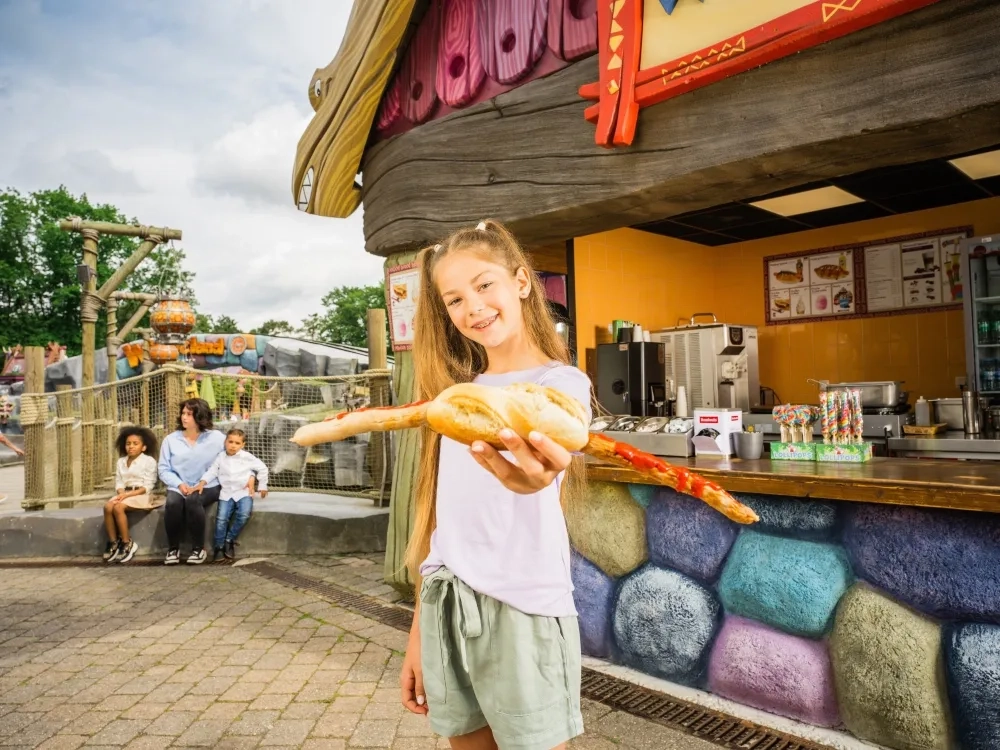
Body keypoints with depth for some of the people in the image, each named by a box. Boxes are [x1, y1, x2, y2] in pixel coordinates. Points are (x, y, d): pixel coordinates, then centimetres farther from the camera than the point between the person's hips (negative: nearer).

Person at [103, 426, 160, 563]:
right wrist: (121, 493, -14)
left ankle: (127, 543, -16)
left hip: (141, 495, -5)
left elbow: (147, 487, -9)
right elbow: (119, 482, 8)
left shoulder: (149, 461, -3)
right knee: (108, 506, -25)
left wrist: (128, 494, -18)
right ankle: (113, 542, -13)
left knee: (118, 507, -30)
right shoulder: (121, 462, 15)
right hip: (124, 494, 5)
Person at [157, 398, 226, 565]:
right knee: (172, 502, -30)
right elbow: (164, 470, 3)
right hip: (179, 487, 2)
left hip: (208, 487, -2)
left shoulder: (216, 437, 0)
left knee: (192, 500, -34)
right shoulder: (170, 439, 5)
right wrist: (179, 484, -13)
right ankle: (173, 548, -8)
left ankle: (199, 548, -17)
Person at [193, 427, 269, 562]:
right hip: (226, 493, 2)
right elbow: (212, 471, 8)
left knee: (244, 514, -26)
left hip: (244, 492, -2)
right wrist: (202, 484, -7)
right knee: (221, 518, -16)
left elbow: (262, 468, 7)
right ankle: (219, 547, 0)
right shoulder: (221, 457, 7)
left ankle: (229, 540, -6)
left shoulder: (247, 457, 0)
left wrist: (262, 486, 10)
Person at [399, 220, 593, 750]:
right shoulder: (455, 392, 9)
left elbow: (552, 455, -32)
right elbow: (443, 515, 12)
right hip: (444, 607, 5)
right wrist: (418, 633, 13)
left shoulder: (561, 382, -7)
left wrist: (533, 475, -55)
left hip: (522, 609, -5)